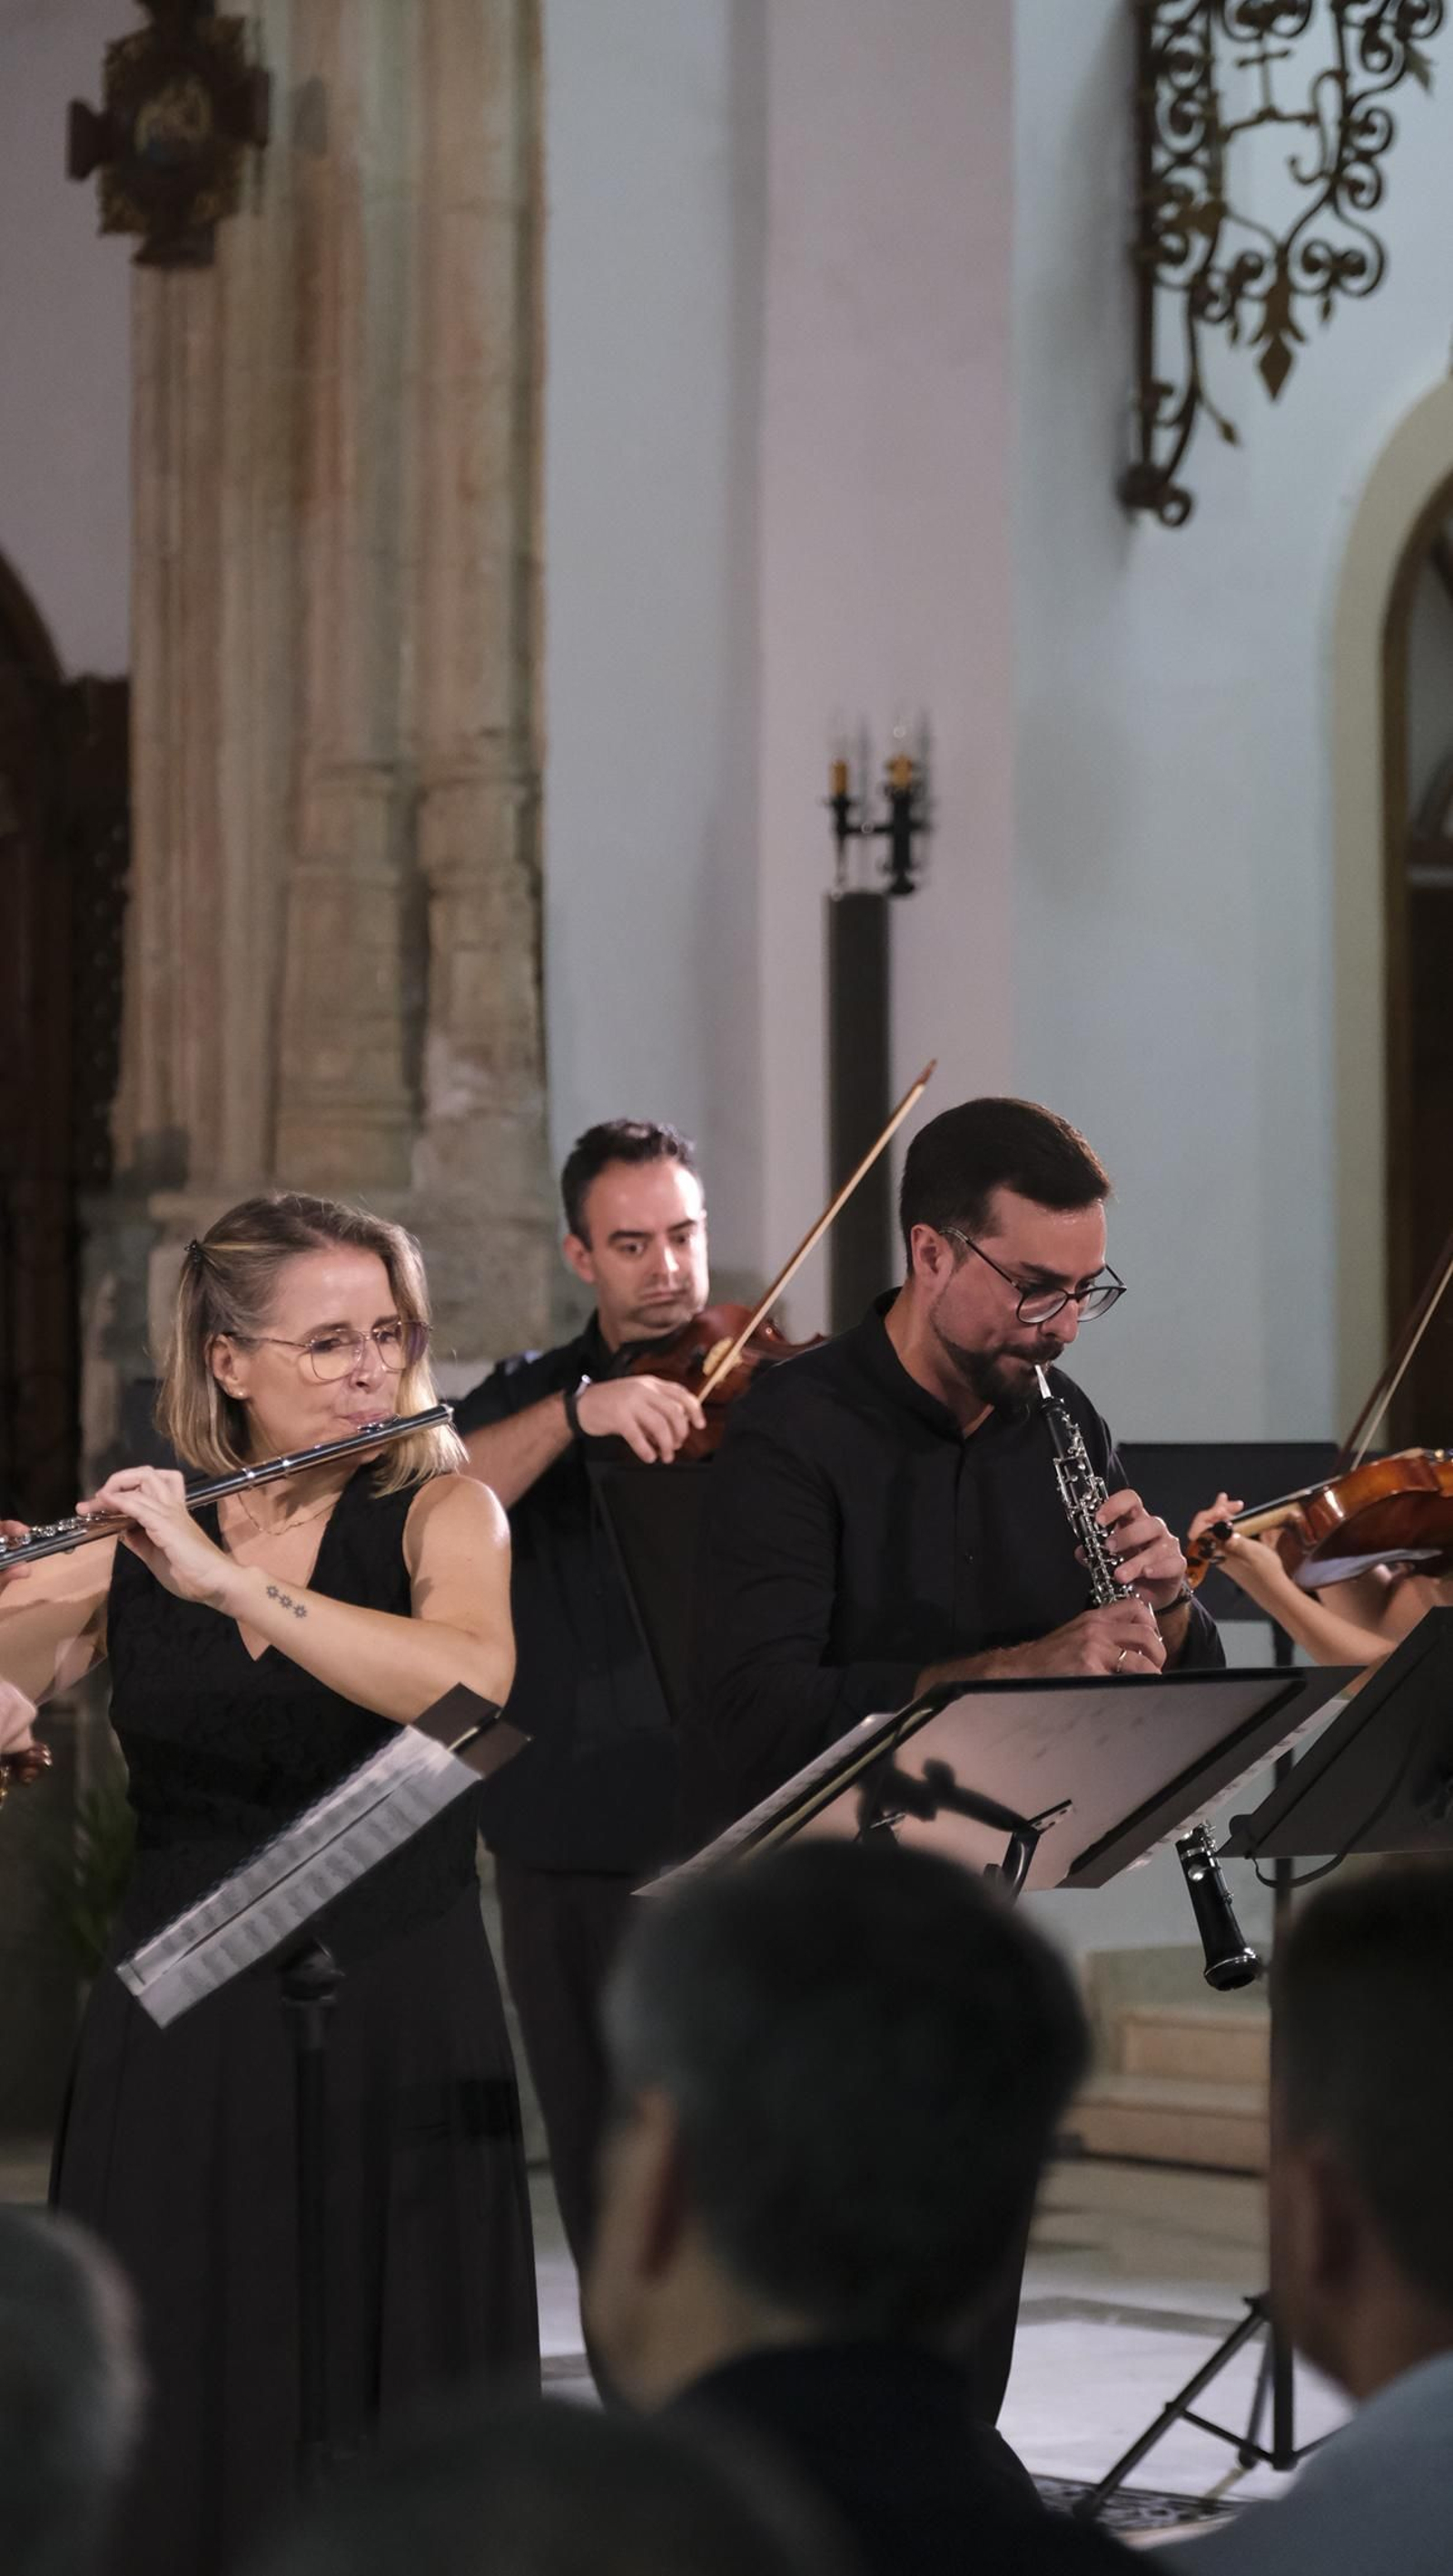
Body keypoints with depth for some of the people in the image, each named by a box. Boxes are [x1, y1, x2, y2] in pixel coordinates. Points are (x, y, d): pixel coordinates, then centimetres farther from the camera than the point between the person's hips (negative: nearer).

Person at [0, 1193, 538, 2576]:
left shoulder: (442, 1512, 0)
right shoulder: (128, 1542, 6)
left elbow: (474, 1683, -21)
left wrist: (227, 1579, -27)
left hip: (396, 2038, -2)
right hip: (175, 2041, 2)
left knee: (392, 2433, -1)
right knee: (168, 2424, 2)